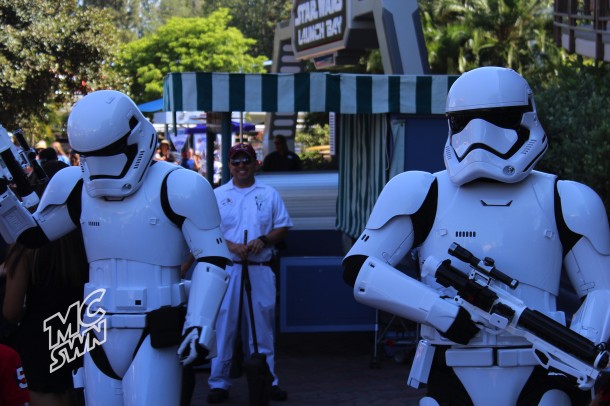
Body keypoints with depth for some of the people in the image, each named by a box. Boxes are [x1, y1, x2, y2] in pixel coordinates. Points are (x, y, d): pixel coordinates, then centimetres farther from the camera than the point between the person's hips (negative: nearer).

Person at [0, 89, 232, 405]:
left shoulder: (176, 187, -8)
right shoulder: (76, 189, 7)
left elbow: (213, 258, -7)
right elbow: (29, 236, 21)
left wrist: (199, 325, -15)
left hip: (155, 336, -5)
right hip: (99, 337, 5)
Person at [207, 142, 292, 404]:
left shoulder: (269, 195, 11)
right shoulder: (217, 195, 7)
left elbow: (283, 228, 9)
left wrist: (263, 240, -10)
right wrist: (231, 246, -14)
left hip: (260, 271, 1)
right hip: (226, 270, -1)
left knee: (263, 327, 6)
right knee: (223, 326, 0)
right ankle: (219, 382, 7)